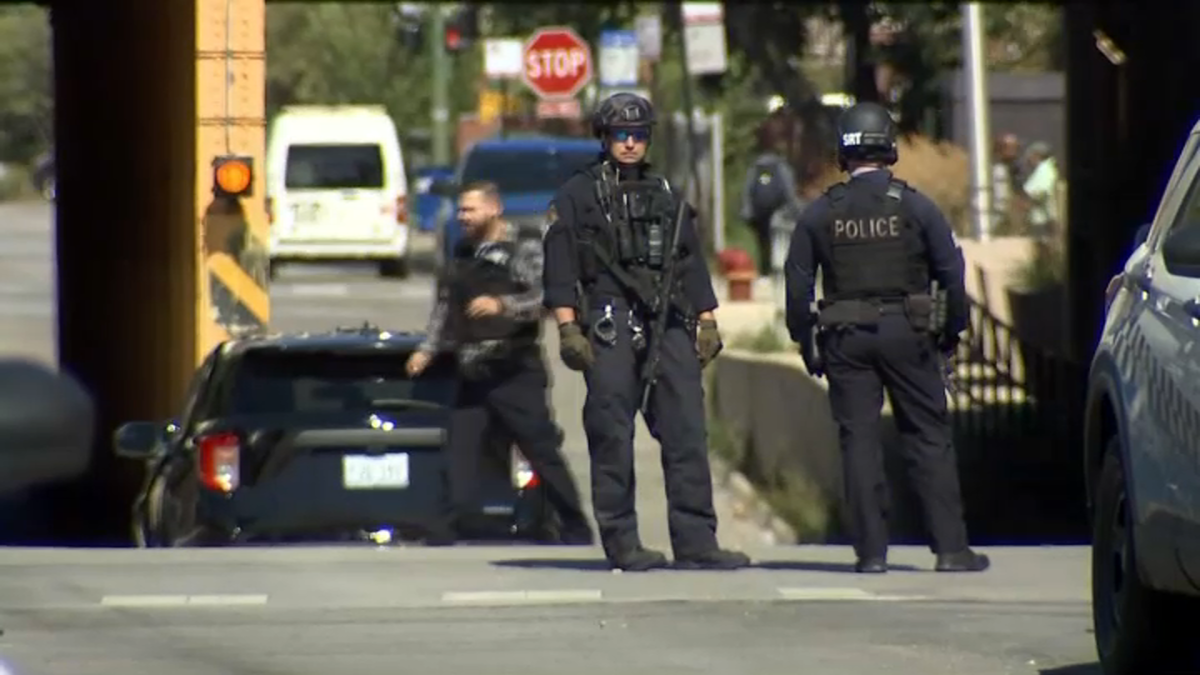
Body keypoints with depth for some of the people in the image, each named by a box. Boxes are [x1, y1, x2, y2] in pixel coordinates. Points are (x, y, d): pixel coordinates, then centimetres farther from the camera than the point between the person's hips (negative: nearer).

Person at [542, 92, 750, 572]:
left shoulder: (666, 198, 21)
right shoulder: (577, 196, 8)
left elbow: (691, 266, 22)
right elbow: (560, 267, 1)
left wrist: (706, 323, 12)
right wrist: (568, 328, -8)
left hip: (669, 325, 4)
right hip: (610, 327, -4)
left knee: (687, 433, -3)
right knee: (612, 438, -4)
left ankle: (696, 542, -3)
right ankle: (622, 544, 0)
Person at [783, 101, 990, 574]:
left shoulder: (820, 213, 3)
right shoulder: (914, 207, -2)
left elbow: (797, 282, 3)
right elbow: (951, 270, -1)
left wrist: (805, 341, 11)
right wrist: (953, 327, 11)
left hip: (846, 338, 1)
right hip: (906, 332, -1)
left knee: (859, 441, 4)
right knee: (929, 438, 2)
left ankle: (871, 549, 1)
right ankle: (951, 548, -1)